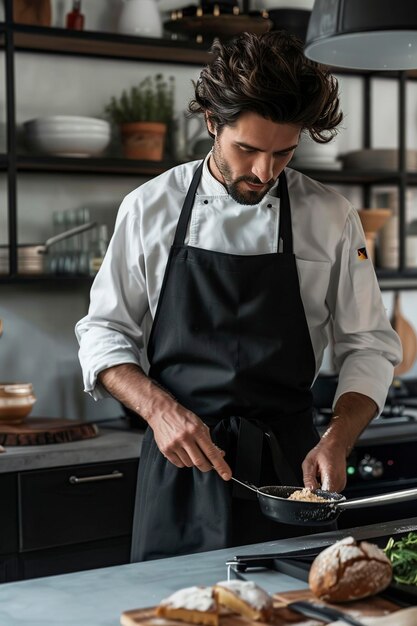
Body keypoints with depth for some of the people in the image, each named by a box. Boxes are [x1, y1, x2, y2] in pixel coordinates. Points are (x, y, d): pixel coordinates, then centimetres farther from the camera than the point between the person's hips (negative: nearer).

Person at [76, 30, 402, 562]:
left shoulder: (331, 219, 0)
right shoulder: (150, 208, 0)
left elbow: (369, 346, 5)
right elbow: (104, 334, 4)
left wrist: (337, 441, -11)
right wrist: (159, 409, -13)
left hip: (286, 468, 1)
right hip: (178, 466, 0)